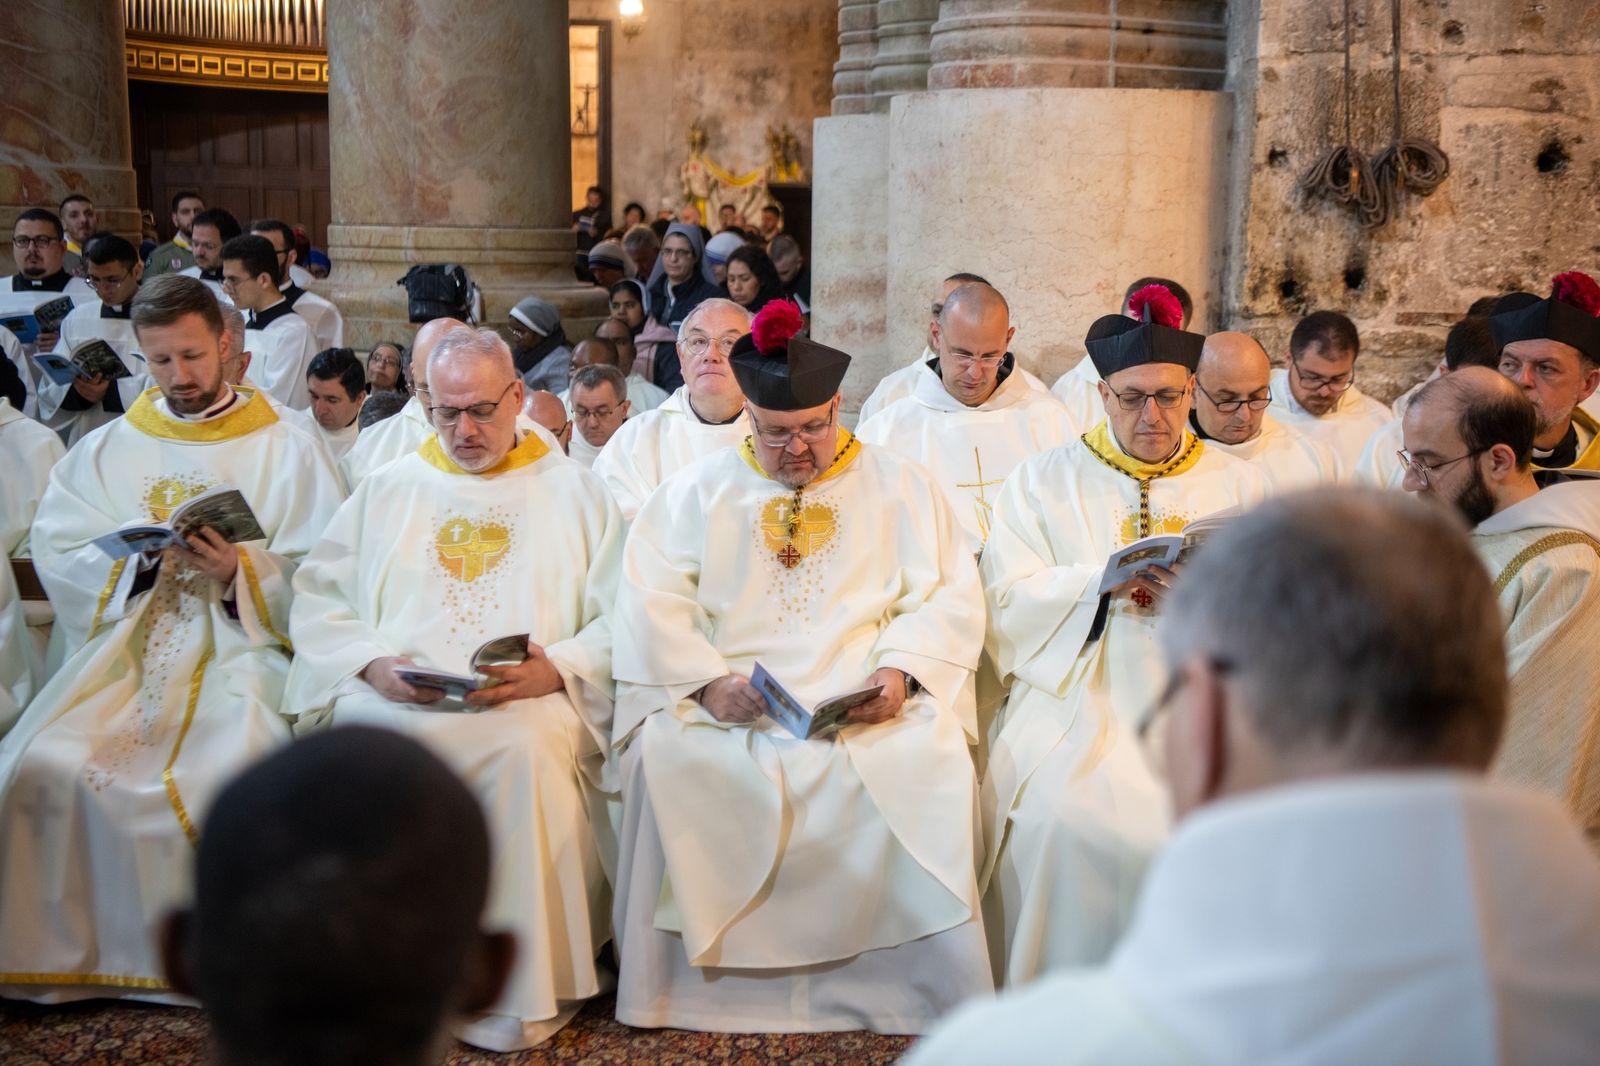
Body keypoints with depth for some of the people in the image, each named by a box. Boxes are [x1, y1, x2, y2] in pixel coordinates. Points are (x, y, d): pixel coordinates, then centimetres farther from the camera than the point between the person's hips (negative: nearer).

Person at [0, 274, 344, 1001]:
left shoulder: (288, 450, 9)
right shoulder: (104, 450, 17)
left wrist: (243, 573, -15)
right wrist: (135, 556, -12)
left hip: (239, 645, -2)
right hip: (124, 644, 3)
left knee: (229, 772, -32)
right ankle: (66, 952, -5)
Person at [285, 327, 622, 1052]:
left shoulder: (575, 491, 16)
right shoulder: (387, 490, 23)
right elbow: (316, 600, 15)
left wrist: (555, 668, -11)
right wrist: (371, 663, -4)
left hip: (529, 702, -1)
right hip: (393, 698, 2)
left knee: (527, 748, -36)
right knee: (350, 735, -33)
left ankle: (517, 995, -23)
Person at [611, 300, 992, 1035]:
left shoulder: (901, 488, 14)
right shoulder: (695, 493, 14)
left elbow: (951, 597, 6)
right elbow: (651, 605, 4)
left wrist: (901, 670, -13)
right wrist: (707, 680, -14)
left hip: (870, 704, 0)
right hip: (726, 706, 1)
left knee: (929, 757, -29)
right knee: (667, 759, -29)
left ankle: (906, 986, -14)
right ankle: (698, 982, -13)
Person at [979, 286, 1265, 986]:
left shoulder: (1236, 487, 16)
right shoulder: (1043, 481, 13)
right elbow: (1008, 599, 1)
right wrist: (1105, 580, -14)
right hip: (1075, 698, -1)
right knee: (1061, 819, -26)